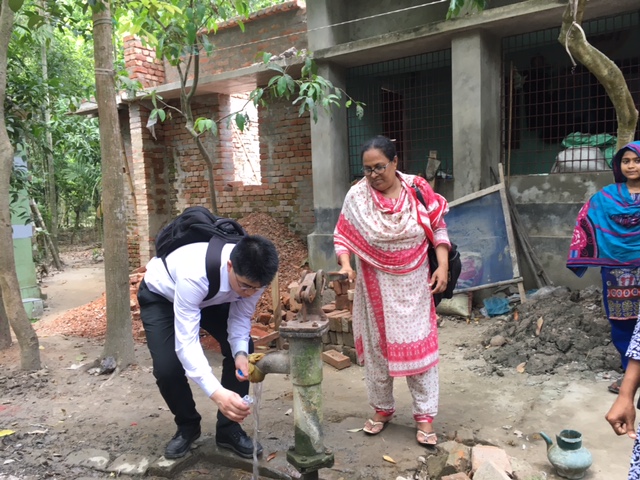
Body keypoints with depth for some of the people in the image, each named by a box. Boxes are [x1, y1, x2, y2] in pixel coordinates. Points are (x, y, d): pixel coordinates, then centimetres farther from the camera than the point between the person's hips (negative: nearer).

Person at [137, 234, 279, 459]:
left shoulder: (253, 276, -30)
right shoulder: (194, 275, -47)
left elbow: (241, 316, -14)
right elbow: (186, 342, -46)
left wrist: (241, 353, -34)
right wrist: (216, 393, -56)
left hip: (211, 297, 4)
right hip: (160, 295, -4)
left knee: (243, 351, -12)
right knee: (167, 367, -20)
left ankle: (228, 428, 7)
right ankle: (187, 426, 11)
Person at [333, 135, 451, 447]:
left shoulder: (417, 190, -7)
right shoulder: (357, 196, -8)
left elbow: (438, 227, 0)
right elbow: (343, 234, -4)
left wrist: (443, 266, -8)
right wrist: (346, 266, -20)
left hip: (414, 286, 0)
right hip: (376, 287, 1)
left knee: (419, 346, 4)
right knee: (377, 346, 12)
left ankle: (425, 416, 19)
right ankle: (381, 409, 31)